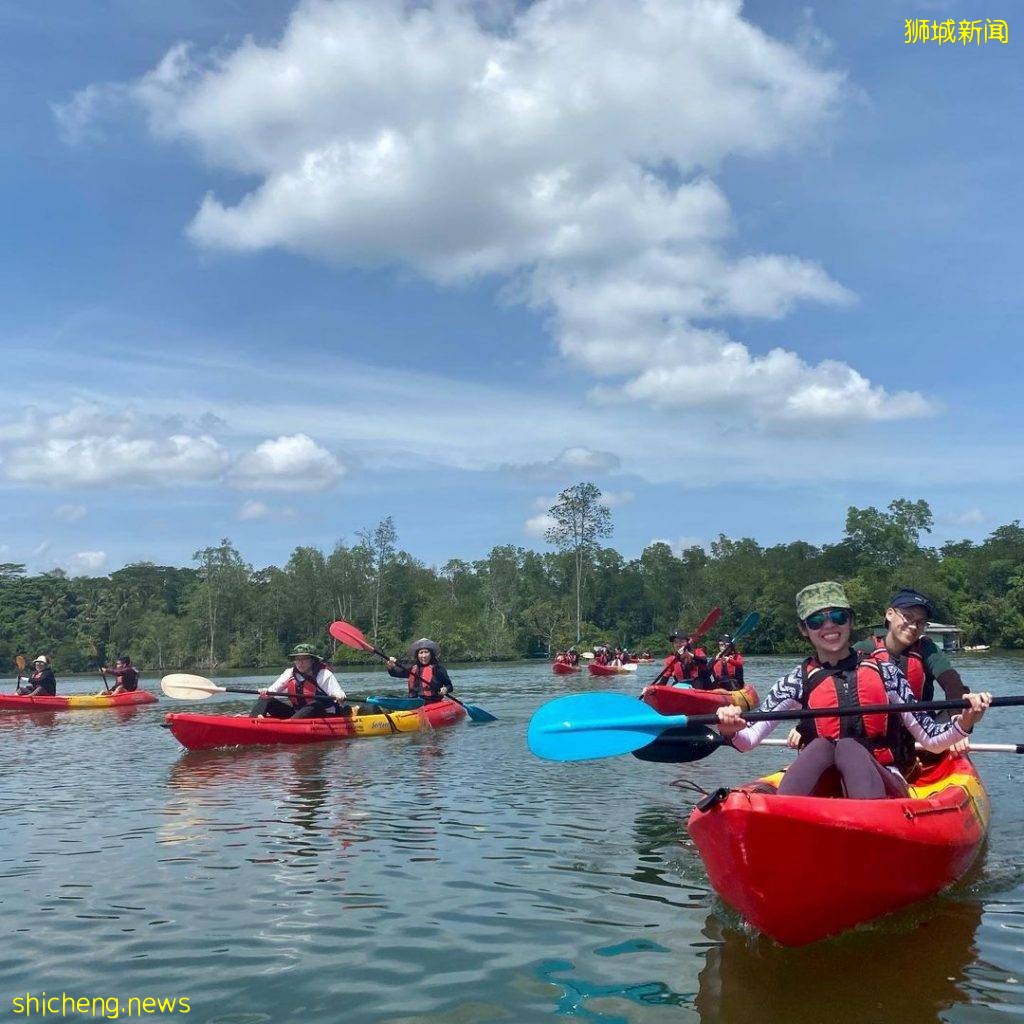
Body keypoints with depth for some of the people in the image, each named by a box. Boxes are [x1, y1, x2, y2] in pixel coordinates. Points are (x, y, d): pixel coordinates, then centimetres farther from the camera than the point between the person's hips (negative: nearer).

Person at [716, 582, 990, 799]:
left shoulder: (884, 673, 10)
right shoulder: (798, 682, 8)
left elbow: (932, 741, 10)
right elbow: (747, 739, -1)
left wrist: (963, 723, -10)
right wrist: (731, 731, -23)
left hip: (883, 787, 0)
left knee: (849, 747, -30)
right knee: (821, 746, -30)